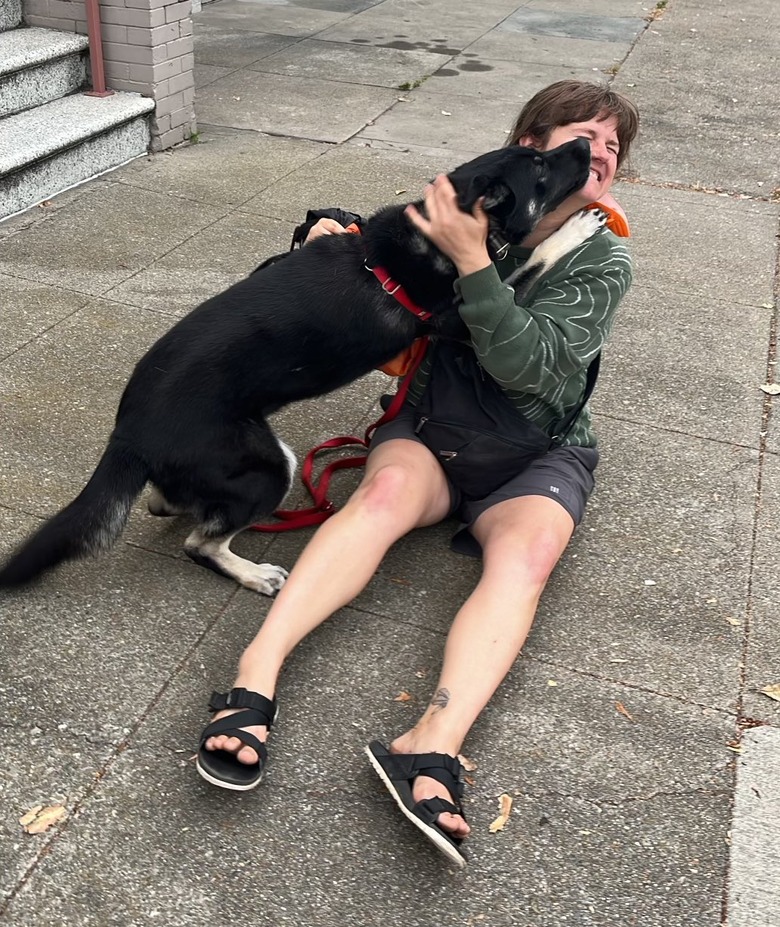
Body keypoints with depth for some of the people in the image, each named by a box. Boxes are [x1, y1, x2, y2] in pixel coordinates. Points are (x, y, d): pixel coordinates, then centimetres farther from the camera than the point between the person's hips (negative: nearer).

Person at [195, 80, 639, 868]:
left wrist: (472, 261, -29)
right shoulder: (465, 208, -2)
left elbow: (524, 364, -20)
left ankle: (431, 746, -50)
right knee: (389, 488, -34)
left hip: (538, 449, 0)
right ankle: (256, 674, -43)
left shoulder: (601, 263, -5)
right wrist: (336, 239, -11)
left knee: (527, 551, -33)